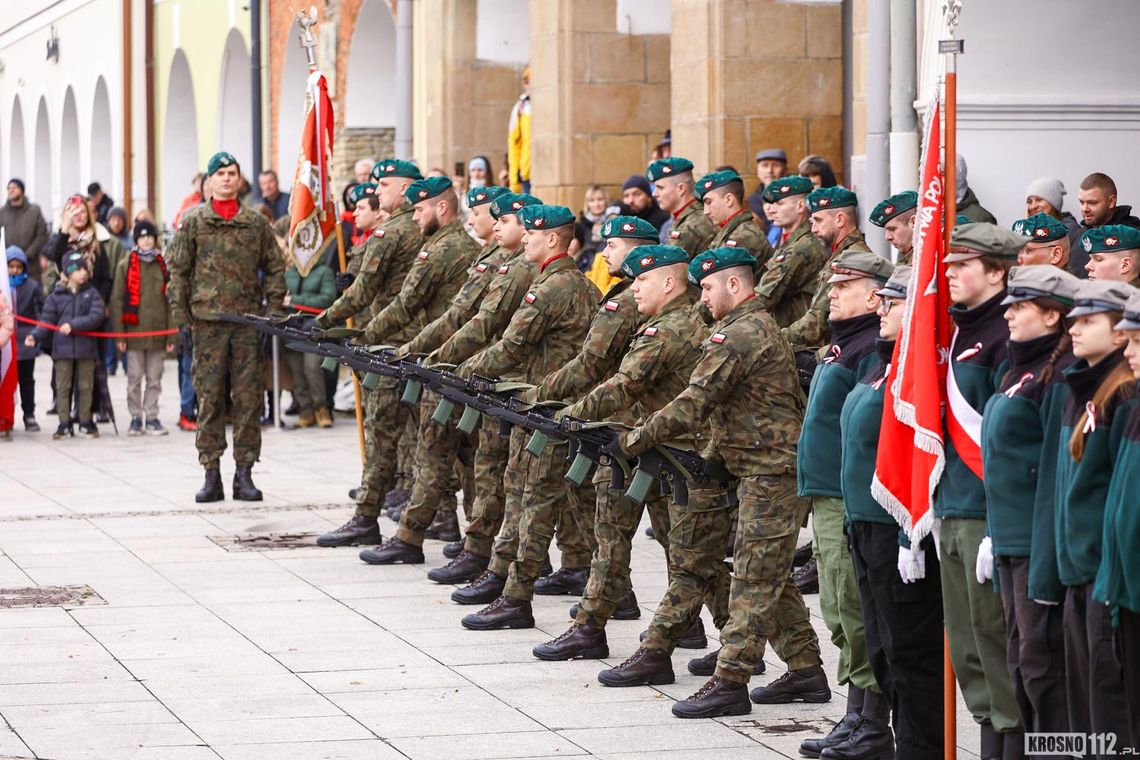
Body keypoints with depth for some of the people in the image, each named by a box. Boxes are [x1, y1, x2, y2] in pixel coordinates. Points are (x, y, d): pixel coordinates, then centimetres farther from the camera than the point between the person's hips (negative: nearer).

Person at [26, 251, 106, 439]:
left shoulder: (92, 294, 3)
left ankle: (86, 423, 16)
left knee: (85, 387, 7)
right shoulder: (56, 296, 3)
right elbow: (47, 320, 1)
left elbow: (96, 316, -10)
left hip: (86, 347, 0)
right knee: (62, 387, 2)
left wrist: (73, 325, -19)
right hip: (63, 348, 0)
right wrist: (35, 336, -14)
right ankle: (64, 425, 8)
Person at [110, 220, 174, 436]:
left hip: (157, 331, 2)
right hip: (134, 331, -2)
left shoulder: (163, 265, 9)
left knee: (154, 378, 5)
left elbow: (169, 300, 10)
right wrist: (119, 333, -5)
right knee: (134, 378, 1)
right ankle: (135, 418, 10)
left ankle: (152, 418, 12)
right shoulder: (125, 265, 3)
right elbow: (117, 299, 1)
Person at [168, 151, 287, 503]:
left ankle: (244, 473, 7)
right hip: (207, 321, -1)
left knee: (248, 398, 2)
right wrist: (180, 315, -2)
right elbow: (178, 271, 5)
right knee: (209, 399, 0)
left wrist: (273, 312, 2)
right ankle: (211, 475, 5)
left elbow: (275, 268, 10)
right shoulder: (194, 223, 5)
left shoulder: (257, 223, 8)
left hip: (248, 322, 1)